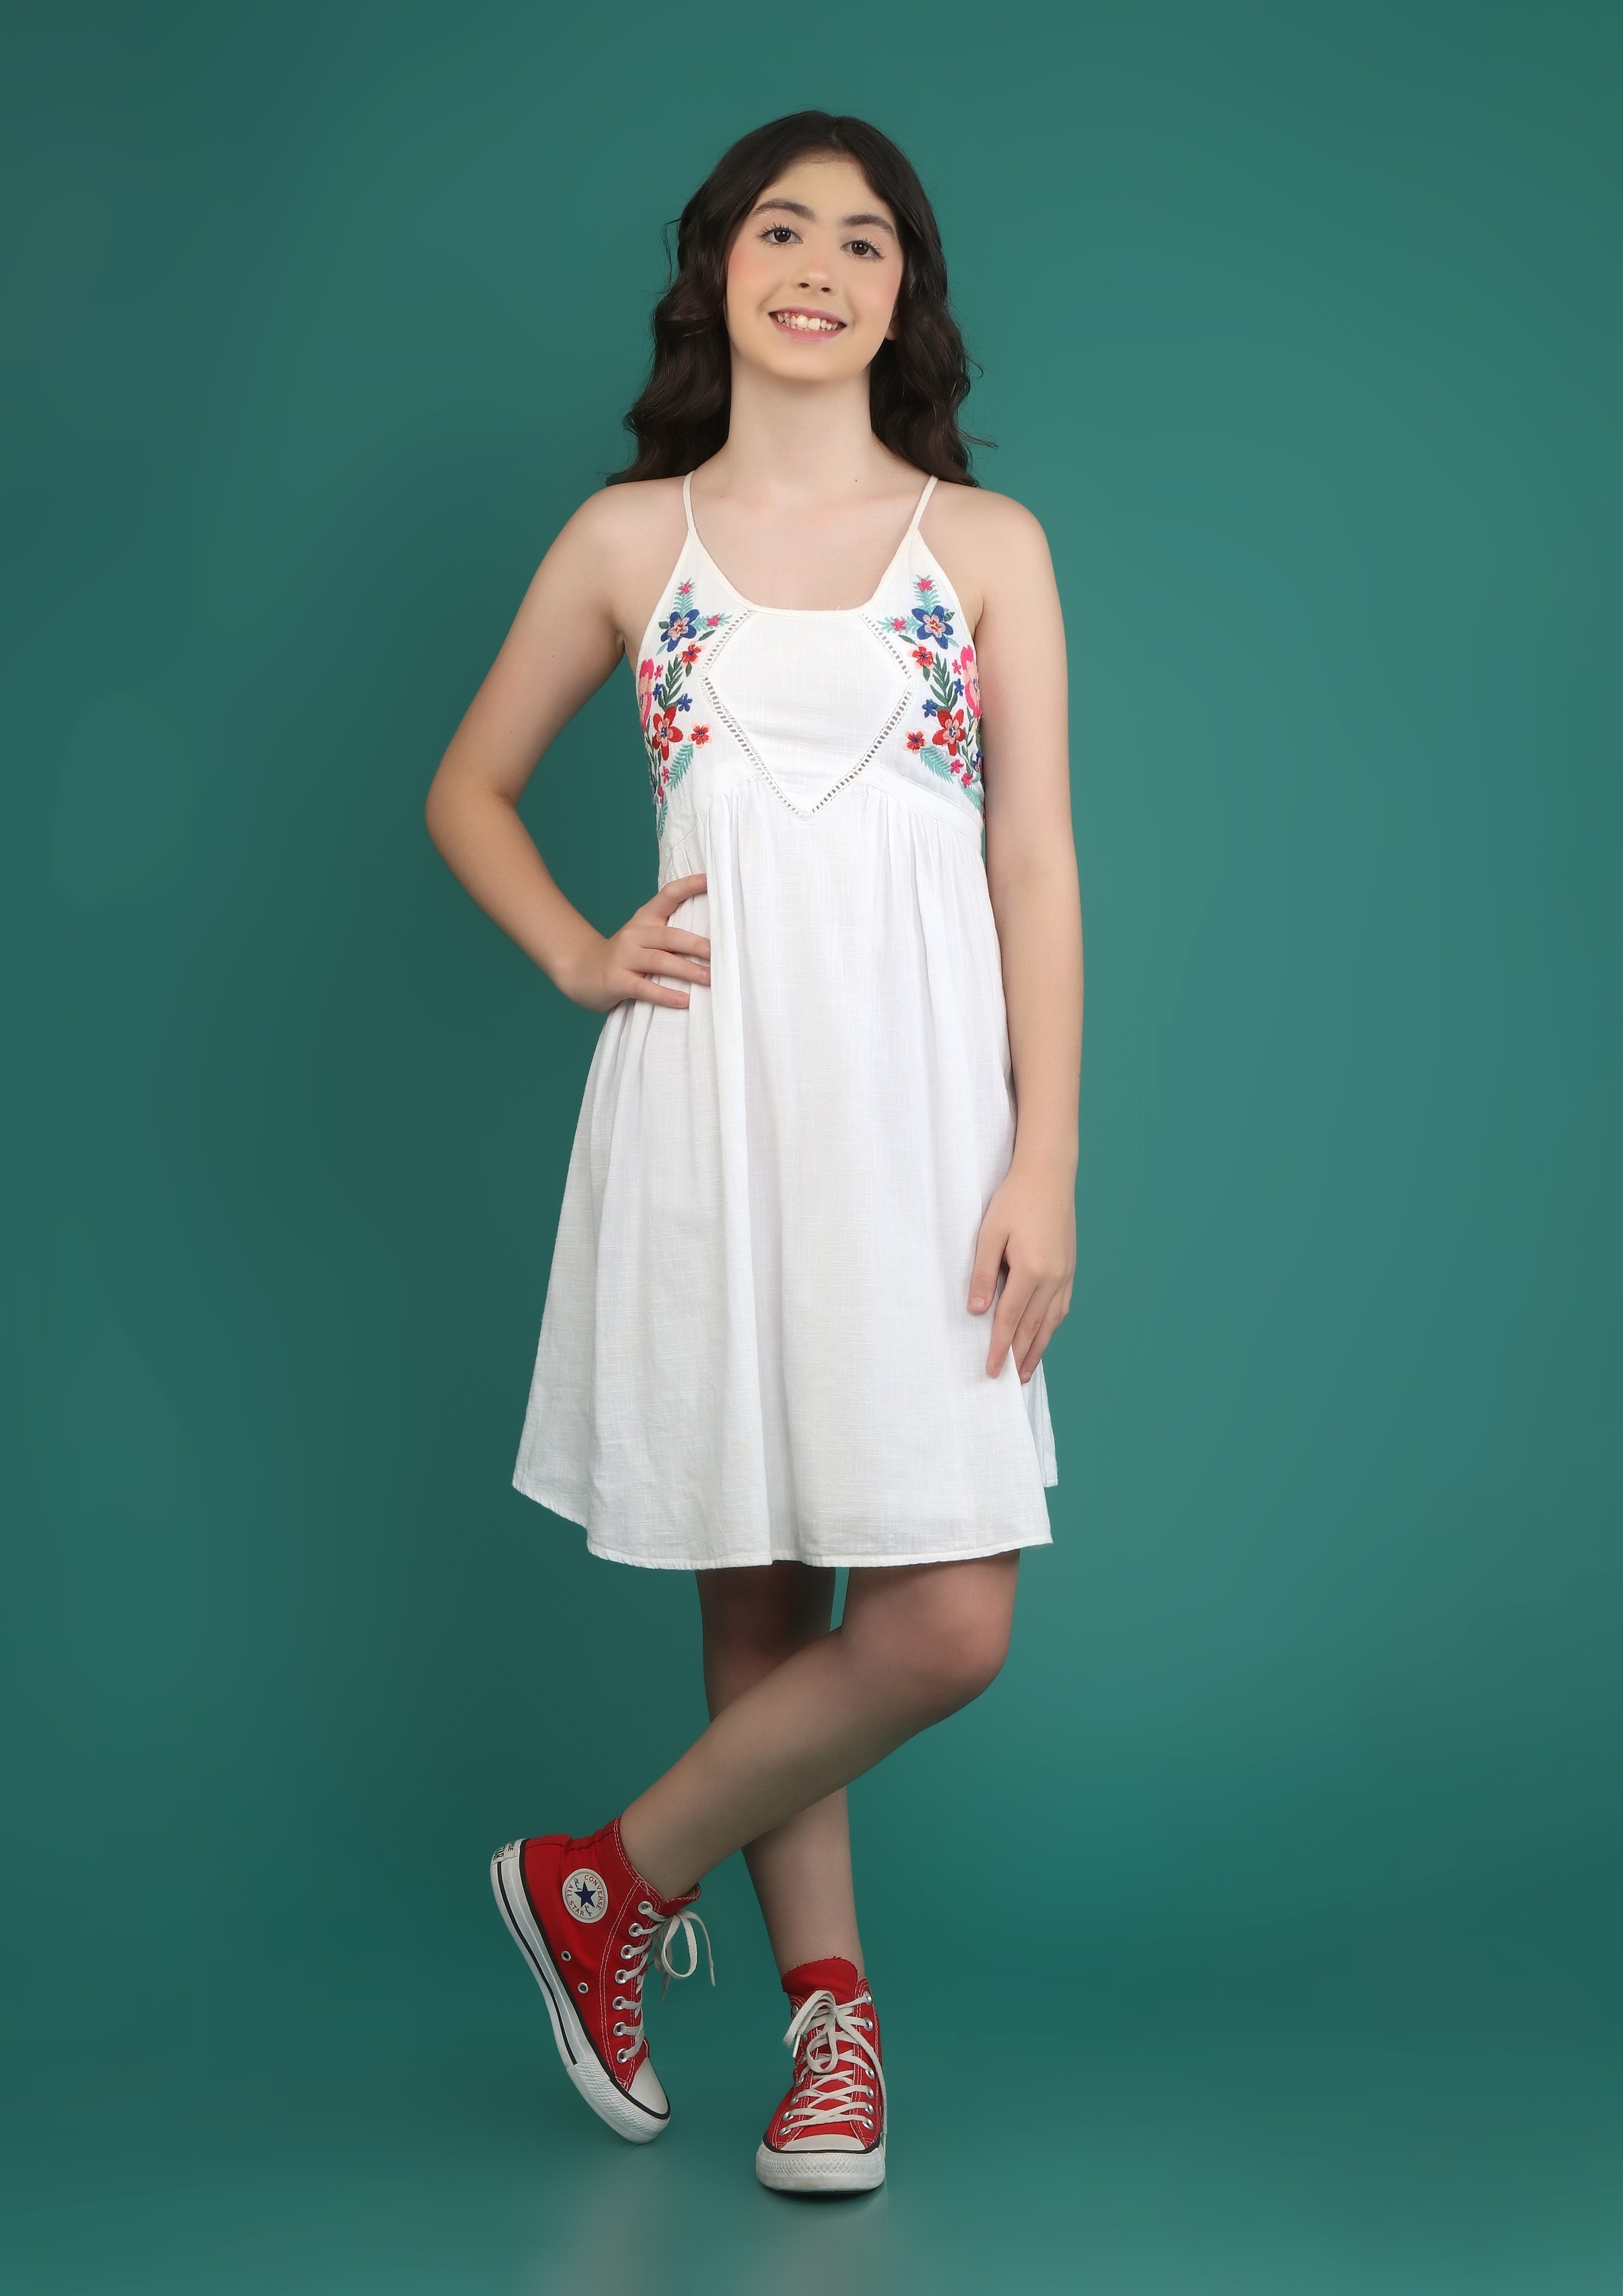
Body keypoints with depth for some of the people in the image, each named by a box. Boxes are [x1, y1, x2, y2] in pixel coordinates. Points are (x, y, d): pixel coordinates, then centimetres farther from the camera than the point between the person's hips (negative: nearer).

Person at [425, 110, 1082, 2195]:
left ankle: (621, 1877, 15)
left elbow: (1035, 865, 2)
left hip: (923, 1102, 0)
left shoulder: (988, 544, 7)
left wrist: (1045, 1162, -6)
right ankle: (828, 2006, 24)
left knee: (949, 1621, -7)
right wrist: (581, 959, 3)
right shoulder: (628, 539, 9)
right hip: (710, 1100, 0)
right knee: (759, 1586, 6)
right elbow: (467, 791, 19)